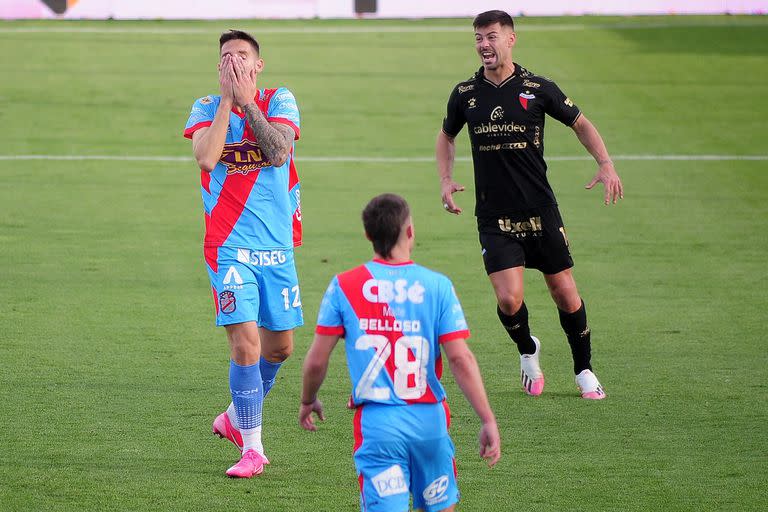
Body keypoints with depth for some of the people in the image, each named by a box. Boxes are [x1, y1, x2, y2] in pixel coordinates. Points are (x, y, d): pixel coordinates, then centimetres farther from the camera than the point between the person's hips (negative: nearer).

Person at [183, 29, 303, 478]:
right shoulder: (207, 108, 1)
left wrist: (246, 101, -14)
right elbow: (206, 157, -18)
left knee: (280, 345, 11)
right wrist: (226, 99, -14)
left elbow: (279, 150, -15)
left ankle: (236, 418, 35)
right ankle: (252, 449, -5)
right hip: (230, 247, -3)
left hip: (277, 246, 3)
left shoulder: (280, 101, 3)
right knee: (245, 341, -14)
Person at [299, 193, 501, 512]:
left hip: (376, 422, -1)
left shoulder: (343, 286, -1)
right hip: (429, 417, 1)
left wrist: (308, 401, 22)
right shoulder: (437, 286, -2)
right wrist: (488, 421, -2)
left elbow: (316, 361, 2)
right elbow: (460, 359, -7)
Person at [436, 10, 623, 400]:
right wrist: (445, 180, 6)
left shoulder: (538, 89, -2)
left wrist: (605, 164, -3)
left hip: (541, 212, 0)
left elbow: (580, 124, 11)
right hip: (494, 218, 0)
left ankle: (584, 370, 23)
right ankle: (528, 352, 18)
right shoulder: (465, 94, 3)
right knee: (509, 300, -14)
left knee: (565, 295, 2)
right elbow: (446, 136, 21)